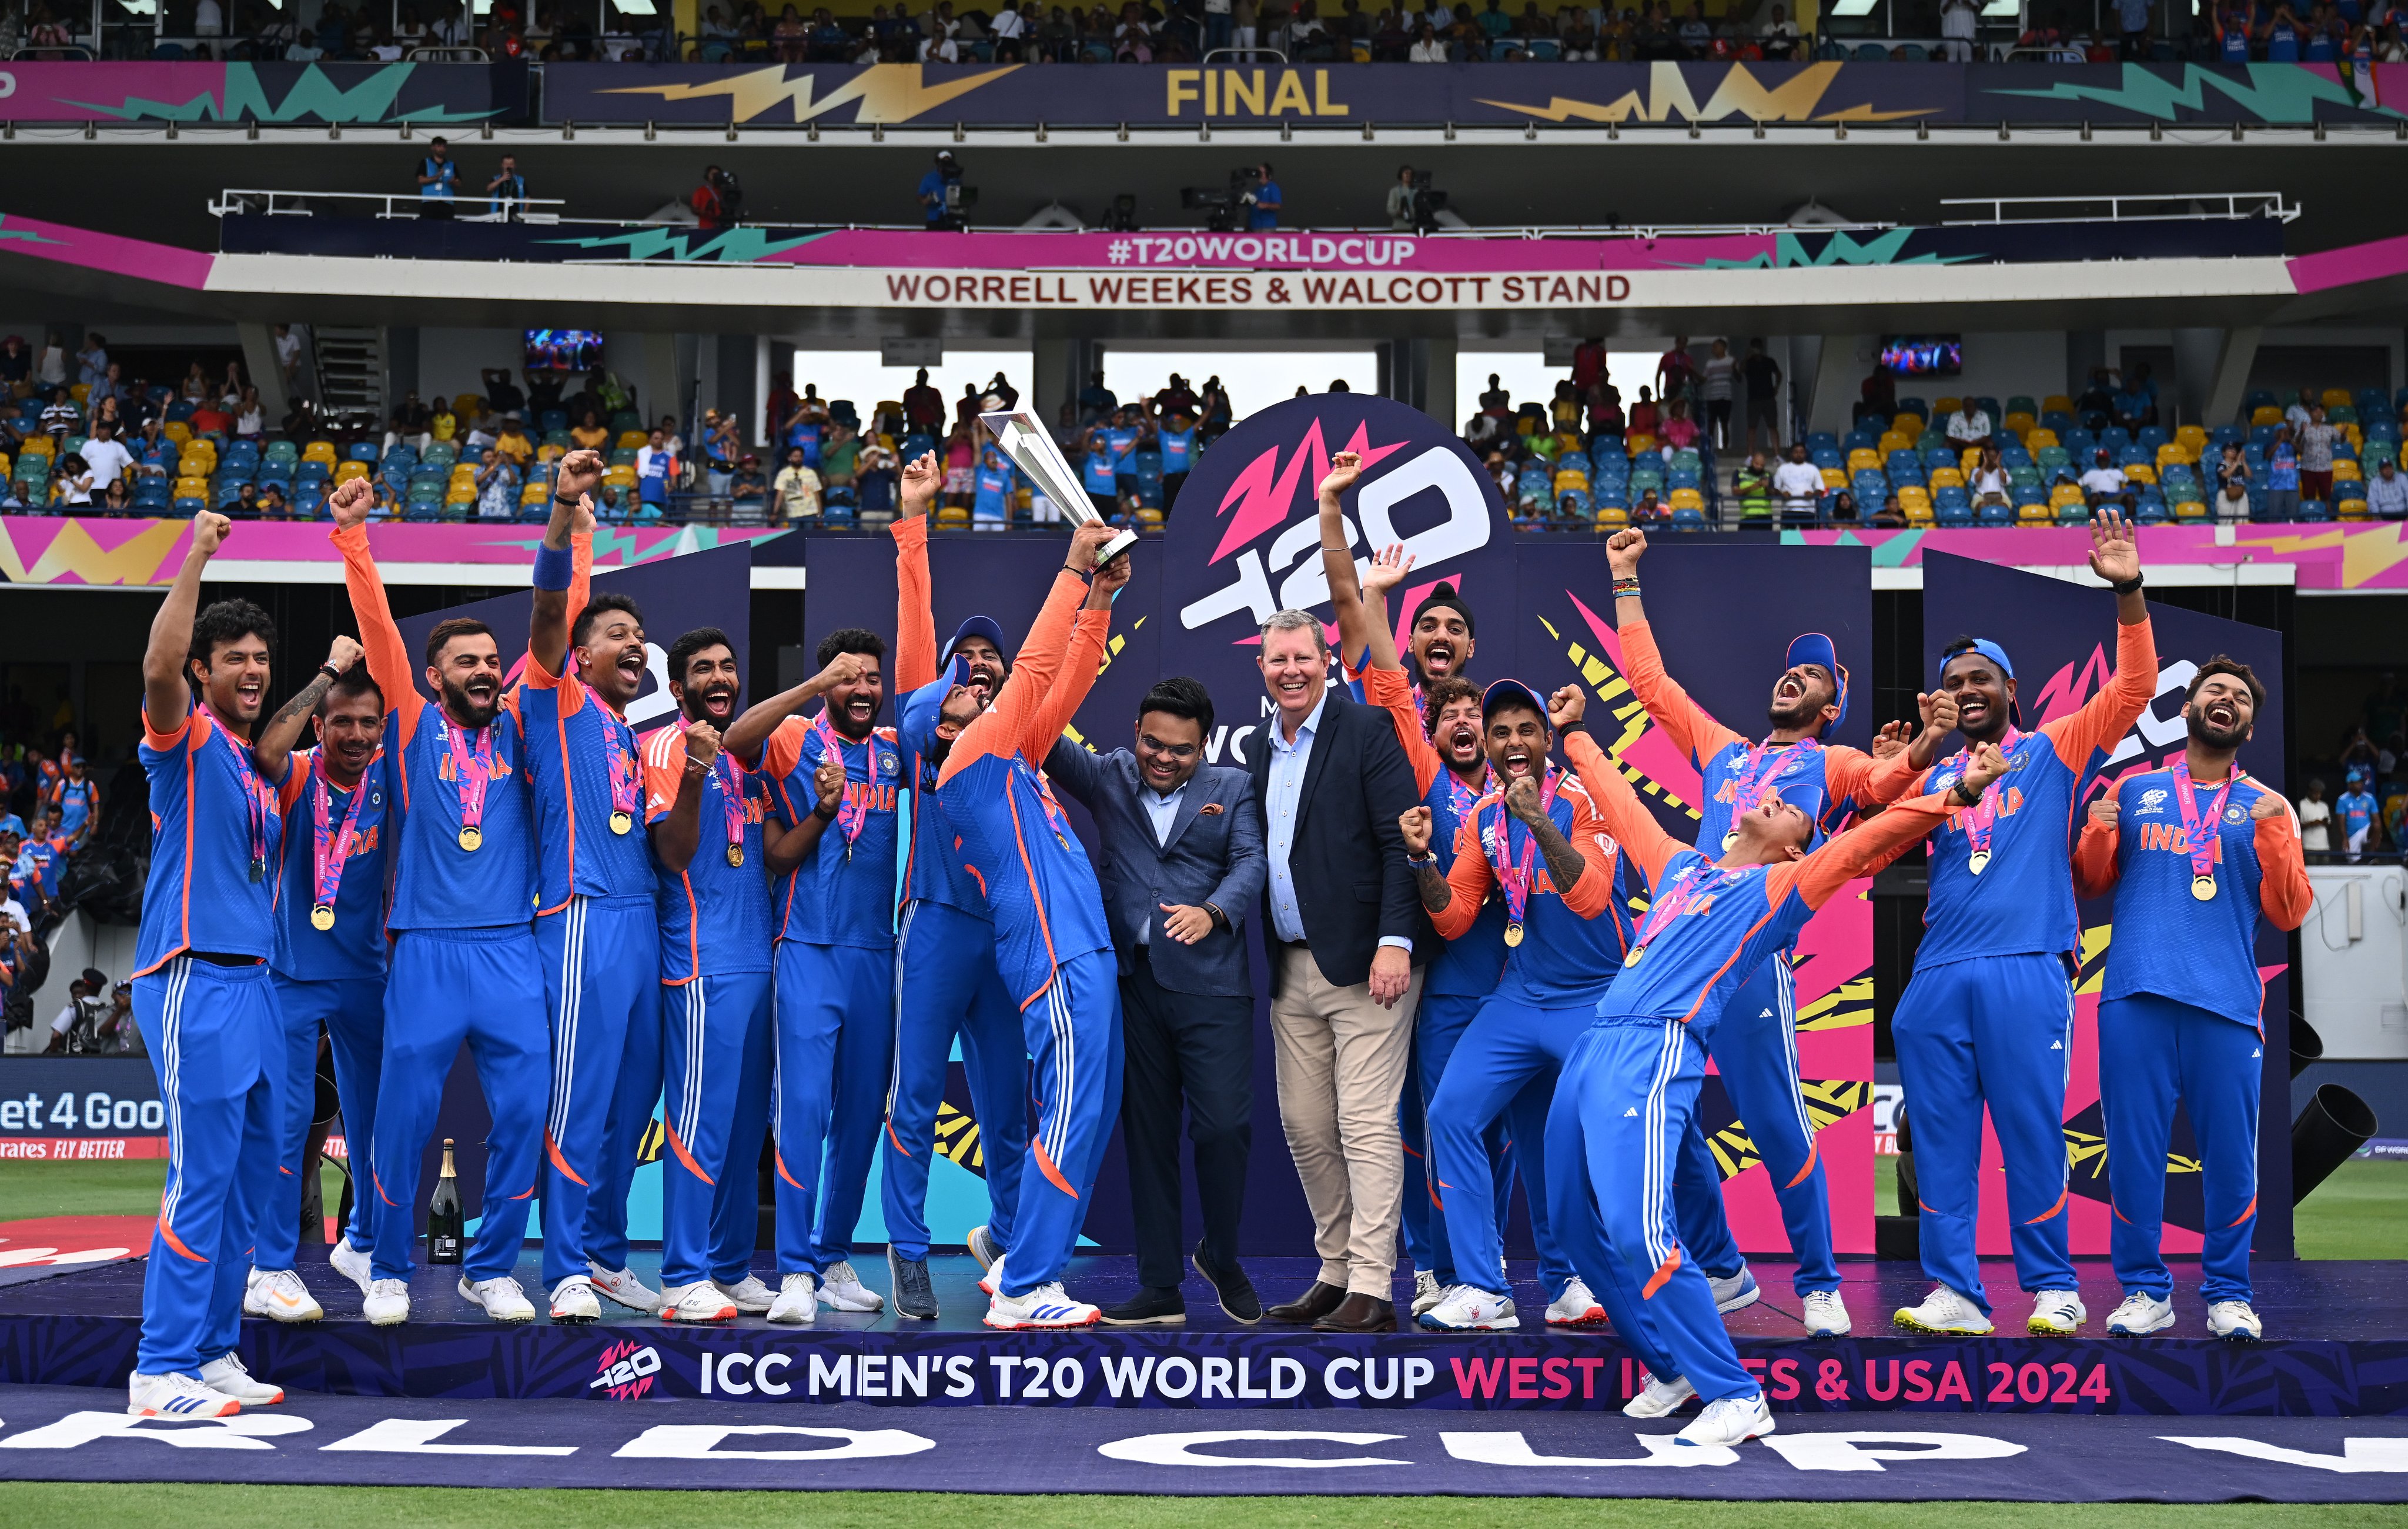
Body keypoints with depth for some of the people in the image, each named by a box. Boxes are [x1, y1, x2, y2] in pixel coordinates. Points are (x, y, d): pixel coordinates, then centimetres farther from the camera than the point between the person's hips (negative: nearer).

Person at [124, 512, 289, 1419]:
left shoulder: (257, 766, 20)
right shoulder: (187, 739, -4)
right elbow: (158, 669, -26)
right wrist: (195, 559, -26)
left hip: (252, 982, 9)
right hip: (195, 982, -9)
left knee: (249, 1177, 10)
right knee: (201, 1181, -10)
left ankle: (213, 1353, 18)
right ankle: (160, 1373, -7)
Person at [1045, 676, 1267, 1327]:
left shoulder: (1232, 789, 8)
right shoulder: (1109, 778, 13)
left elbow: (1250, 862, -5)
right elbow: (1054, 748, 0)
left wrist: (1211, 912, -25)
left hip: (1209, 982, -2)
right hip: (1131, 981, 2)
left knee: (1223, 1126, -9)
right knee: (1146, 1133, 6)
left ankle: (1222, 1257, 17)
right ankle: (1160, 1288, 13)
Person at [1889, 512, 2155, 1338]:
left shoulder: (2053, 750, 12)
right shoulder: (1934, 773, 19)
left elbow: (2133, 688, 1)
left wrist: (2128, 592, -10)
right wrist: (1920, 749, -7)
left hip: (2027, 971, -3)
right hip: (1938, 976, 3)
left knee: (2032, 1133, -4)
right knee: (1941, 1139, 1)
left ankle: (2052, 1290, 6)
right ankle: (1954, 1293, 4)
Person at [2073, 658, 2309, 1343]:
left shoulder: (2265, 808, 14)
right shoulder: (2134, 791, 15)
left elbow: (2289, 913, 5)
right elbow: (2091, 884, 16)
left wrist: (2271, 833, -8)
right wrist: (2097, 834, -3)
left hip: (2227, 1002, 0)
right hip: (2136, 996, 0)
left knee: (2231, 1154, -2)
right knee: (2134, 1146, -1)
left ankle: (2228, 1294, 8)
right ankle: (2144, 1290, 8)